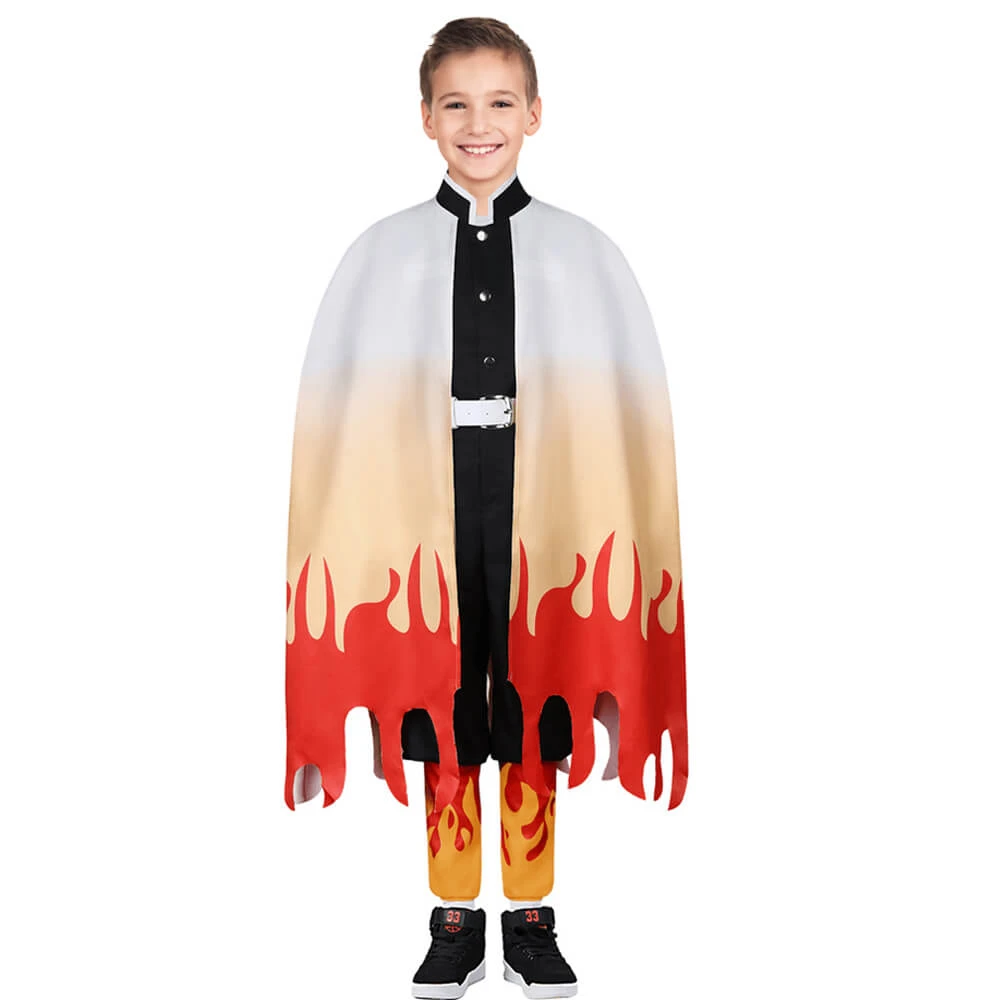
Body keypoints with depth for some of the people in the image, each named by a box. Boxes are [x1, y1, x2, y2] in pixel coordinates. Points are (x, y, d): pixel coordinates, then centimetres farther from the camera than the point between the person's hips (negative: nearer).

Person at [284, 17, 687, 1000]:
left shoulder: (583, 253, 1)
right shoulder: (383, 254, 2)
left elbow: (627, 409, 2)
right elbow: (345, 415, 3)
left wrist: (612, 544, -2)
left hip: (544, 511, 0)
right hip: (424, 509, 0)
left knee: (532, 721, 9)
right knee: (442, 711, 10)